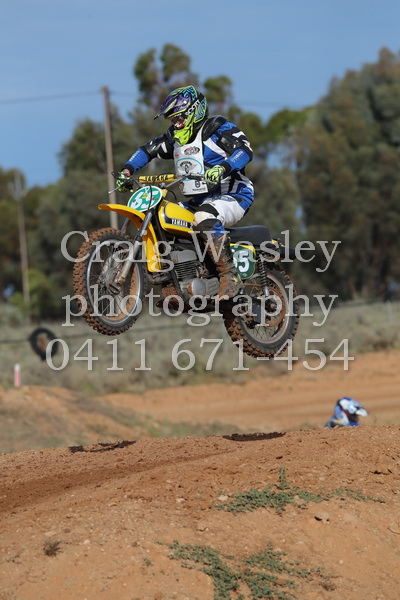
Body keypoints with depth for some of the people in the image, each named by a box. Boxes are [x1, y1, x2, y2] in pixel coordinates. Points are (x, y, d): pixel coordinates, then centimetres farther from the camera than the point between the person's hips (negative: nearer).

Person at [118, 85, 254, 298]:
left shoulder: (218, 128, -9)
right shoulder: (175, 137, 14)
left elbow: (245, 150, -22)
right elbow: (149, 150, 20)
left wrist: (222, 168, -40)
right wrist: (126, 170, 4)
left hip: (231, 197, -9)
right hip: (195, 201, 9)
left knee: (205, 218, -39)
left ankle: (229, 275, -35)